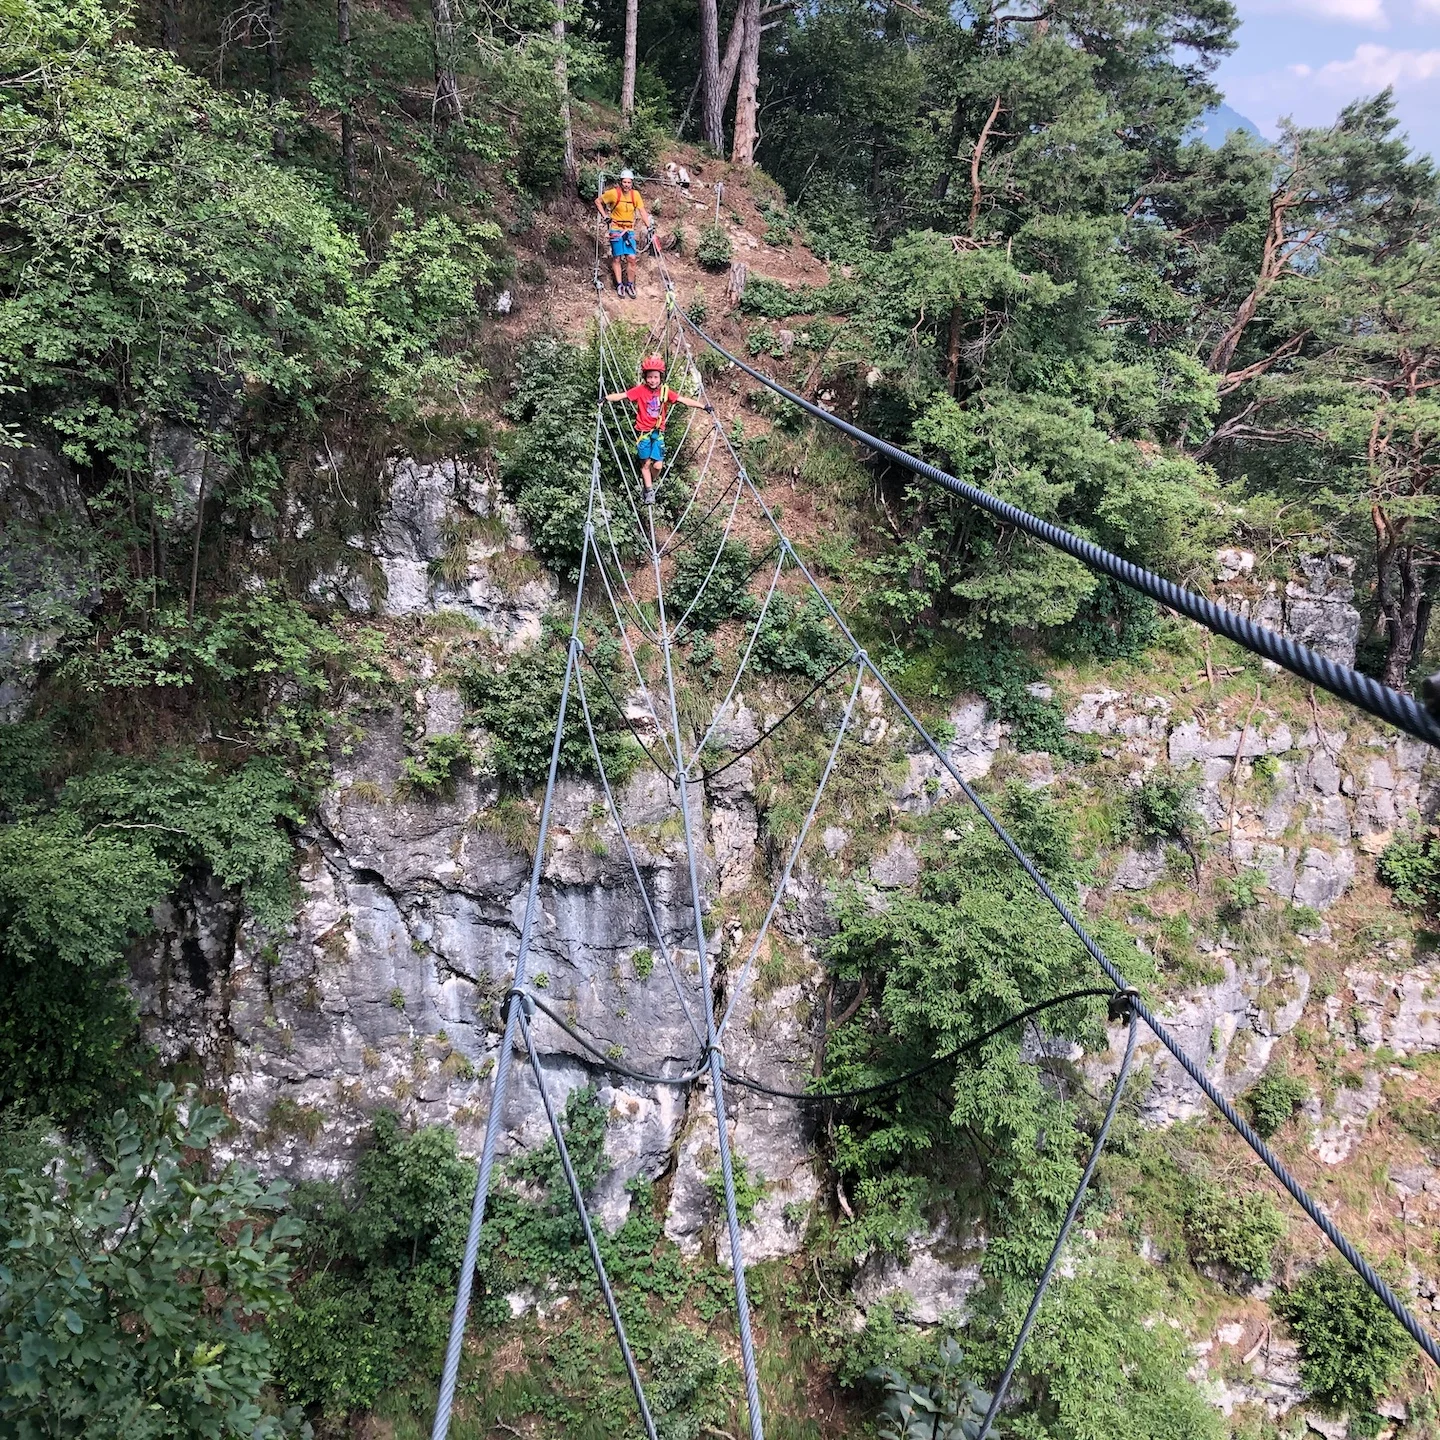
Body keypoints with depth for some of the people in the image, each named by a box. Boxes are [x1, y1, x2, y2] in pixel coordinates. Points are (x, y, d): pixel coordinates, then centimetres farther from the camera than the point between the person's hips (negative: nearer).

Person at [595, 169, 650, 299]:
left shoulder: (635, 194, -3)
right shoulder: (613, 193, -11)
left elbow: (642, 211, -4)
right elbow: (598, 201, 1)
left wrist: (648, 226, -13)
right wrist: (604, 216, -4)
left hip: (629, 230, 2)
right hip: (616, 229, -2)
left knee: (631, 258, -4)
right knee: (617, 258, 0)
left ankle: (630, 285, 9)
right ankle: (620, 285, 9)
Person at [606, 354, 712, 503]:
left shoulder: (665, 391, -4)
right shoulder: (640, 390, -9)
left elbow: (684, 400, -7)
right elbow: (622, 395, -14)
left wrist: (703, 406, -12)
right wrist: (606, 398, -28)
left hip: (658, 432, 1)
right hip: (643, 431, -1)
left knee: (658, 465, -5)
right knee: (646, 463, 4)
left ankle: (650, 482, 24)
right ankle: (649, 491, 19)